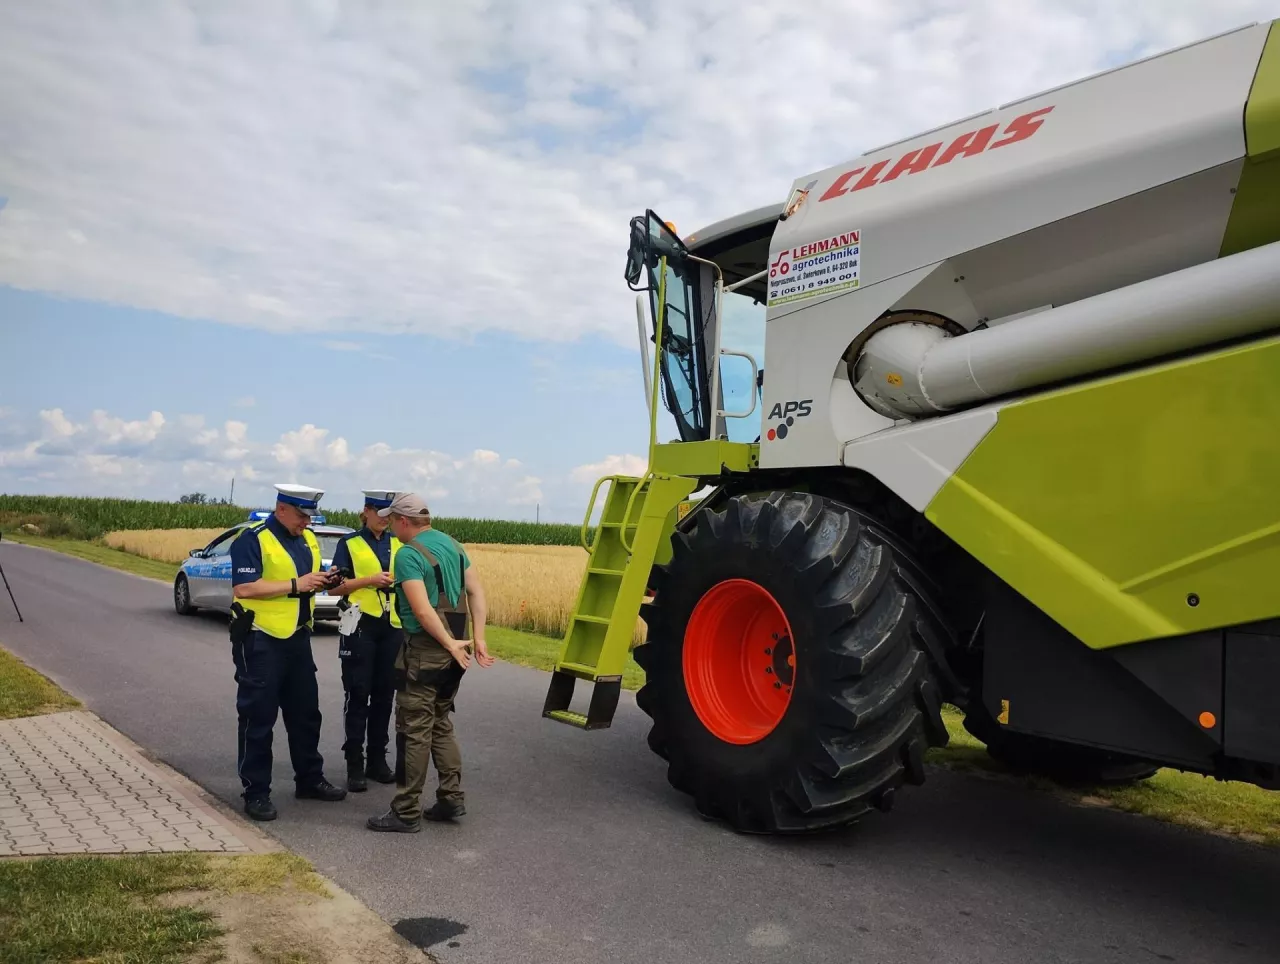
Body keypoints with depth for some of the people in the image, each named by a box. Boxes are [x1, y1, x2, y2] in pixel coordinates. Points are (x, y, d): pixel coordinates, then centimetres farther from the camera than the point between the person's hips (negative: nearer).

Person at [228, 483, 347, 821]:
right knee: (258, 717, 2)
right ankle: (256, 791, 13)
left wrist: (322, 580, -2)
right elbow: (243, 588, -23)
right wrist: (296, 584, -23)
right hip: (261, 640, -7)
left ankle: (309, 779, 28)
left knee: (305, 713, 15)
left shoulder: (308, 539, 10)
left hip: (298, 638, 8)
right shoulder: (253, 540, -13)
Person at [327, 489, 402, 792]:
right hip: (360, 625, -4)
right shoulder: (350, 544, 0)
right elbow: (334, 587, -6)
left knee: (384, 694, 9)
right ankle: (354, 764, 6)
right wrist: (370, 579, -16)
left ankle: (377, 759, 20)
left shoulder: (398, 544, 10)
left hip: (392, 625, 4)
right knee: (358, 694, -1)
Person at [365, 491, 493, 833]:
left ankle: (407, 813, 8)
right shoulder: (452, 544, 10)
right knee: (441, 724, 18)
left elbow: (422, 610, -22)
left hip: (424, 651, -8)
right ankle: (451, 798, 20)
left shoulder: (408, 554, -14)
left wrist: (450, 643, -16)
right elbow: (477, 591, 8)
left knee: (414, 731, 0)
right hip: (452, 648, 8)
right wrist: (478, 638, 6)